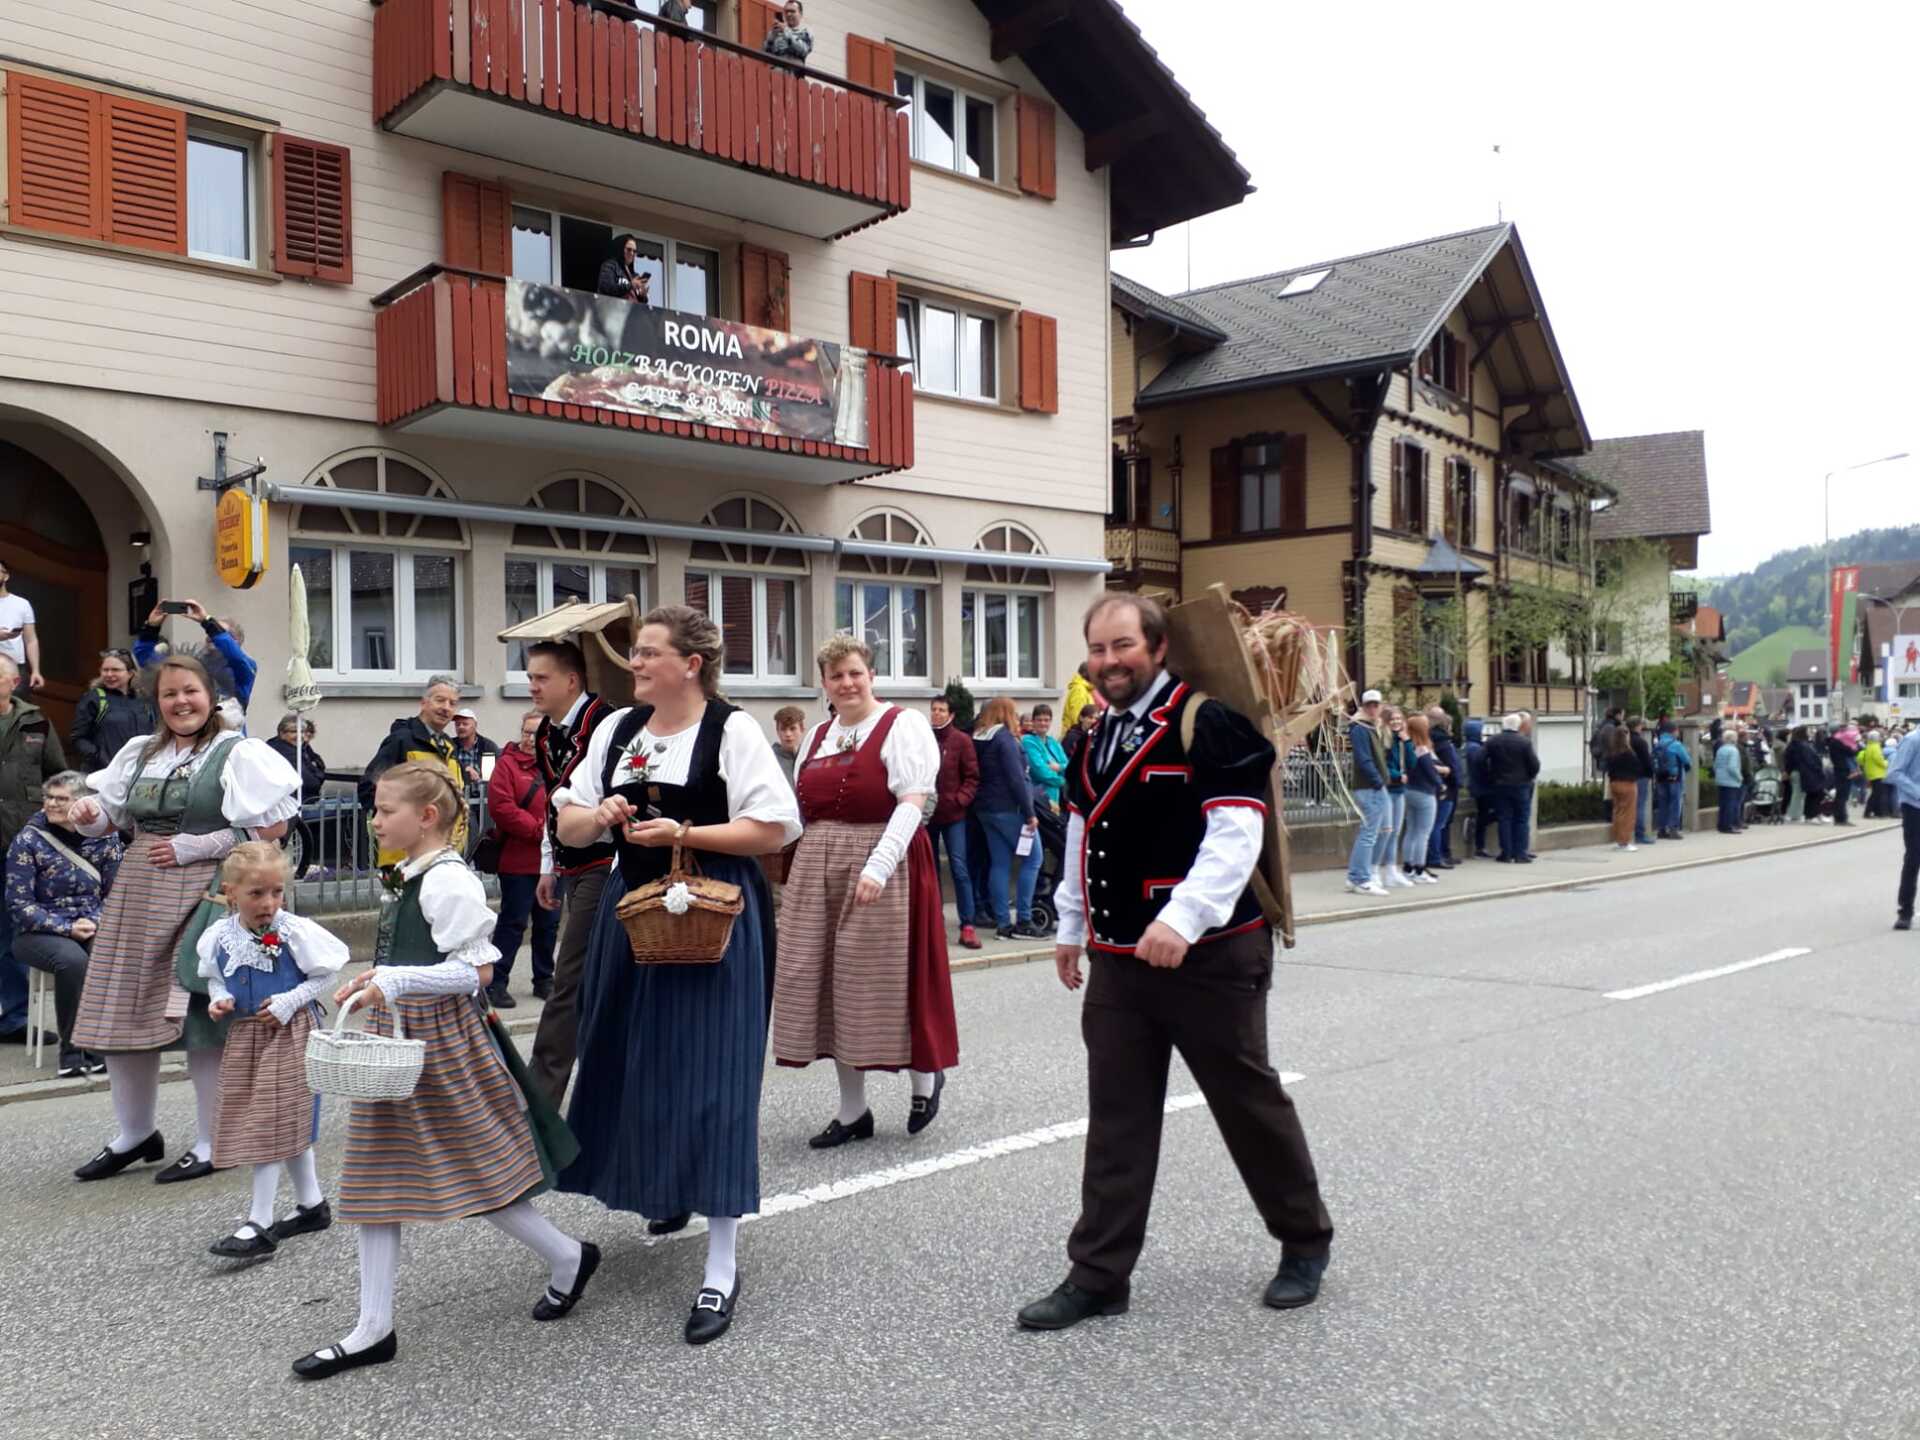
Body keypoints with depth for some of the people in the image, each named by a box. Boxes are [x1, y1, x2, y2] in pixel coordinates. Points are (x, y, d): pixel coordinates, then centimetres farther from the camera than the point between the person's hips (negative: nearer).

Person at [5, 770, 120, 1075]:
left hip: (93, 928, 2)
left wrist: (95, 922, -13)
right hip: (39, 933, -2)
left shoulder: (104, 837, 4)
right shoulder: (28, 840, -3)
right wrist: (67, 928, -17)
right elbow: (19, 904, -6)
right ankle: (71, 1051, -18)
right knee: (72, 960, -35)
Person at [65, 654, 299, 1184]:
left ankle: (211, 1144, 12)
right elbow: (111, 816, 22)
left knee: (202, 1019, -2)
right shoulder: (140, 753, 13)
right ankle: (134, 1134, 28)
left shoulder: (237, 754, -5)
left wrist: (193, 847, -14)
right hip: (137, 894, 6)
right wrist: (86, 815, -1)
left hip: (203, 895, -6)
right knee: (122, 1015, 9)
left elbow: (273, 827, -11)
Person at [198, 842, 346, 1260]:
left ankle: (259, 1223, 3)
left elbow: (326, 974, -8)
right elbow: (215, 977, 13)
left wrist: (291, 1000, -17)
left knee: (274, 1123, -4)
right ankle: (312, 1205, 30)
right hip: (244, 1034, 6)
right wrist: (219, 999, -7)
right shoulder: (219, 936, -4)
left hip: (289, 1033, -5)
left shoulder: (296, 932, -17)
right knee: (288, 1126, 16)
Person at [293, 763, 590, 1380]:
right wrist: (378, 980, 13)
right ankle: (373, 1329, 19)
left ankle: (568, 1258, 23)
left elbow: (476, 970, -21)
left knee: (472, 1172, 1)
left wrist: (394, 981, -24)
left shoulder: (448, 880, -17)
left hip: (443, 1040, -10)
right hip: (398, 1039, 10)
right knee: (375, 1182, 10)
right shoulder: (412, 877, 11)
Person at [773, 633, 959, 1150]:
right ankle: (852, 1110, 17)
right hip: (818, 869, 7)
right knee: (829, 984, 7)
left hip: (879, 868, -7)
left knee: (879, 978, -2)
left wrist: (878, 866, -25)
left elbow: (912, 801, -15)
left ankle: (925, 1076, 23)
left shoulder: (902, 725, -5)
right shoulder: (818, 736, 16)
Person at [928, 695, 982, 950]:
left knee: (960, 869, -7)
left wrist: (960, 800, -13)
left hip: (953, 814, -3)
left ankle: (968, 925, -6)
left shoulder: (962, 740, -1)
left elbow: (972, 777, -1)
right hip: (926, 814, 3)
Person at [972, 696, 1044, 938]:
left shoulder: (978, 739, 11)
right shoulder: (1004, 738, -13)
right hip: (1009, 808, -8)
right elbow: (1016, 778, -17)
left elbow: (979, 776, 13)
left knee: (999, 863, 9)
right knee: (1032, 859, 1)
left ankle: (1003, 923, 8)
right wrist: (1029, 814, -14)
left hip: (985, 809, 8)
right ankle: (1023, 921, -2)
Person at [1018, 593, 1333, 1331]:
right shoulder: (1096, 732, 9)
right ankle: (1098, 1275, 19)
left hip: (1208, 954, -6)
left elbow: (1237, 832, -22)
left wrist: (1183, 918, -31)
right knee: (1117, 1118, 9)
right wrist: (1070, 928, 19)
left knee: (1249, 1101, 10)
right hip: (1118, 958, 6)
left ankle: (1305, 1241, 32)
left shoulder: (1207, 722, -14)